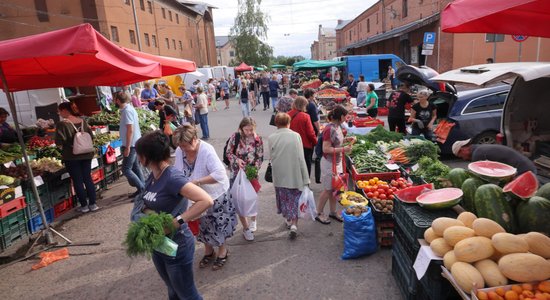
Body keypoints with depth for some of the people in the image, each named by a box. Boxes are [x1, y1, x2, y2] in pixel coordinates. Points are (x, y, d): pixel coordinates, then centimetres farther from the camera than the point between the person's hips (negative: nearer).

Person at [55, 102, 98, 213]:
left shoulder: (62, 124, -13)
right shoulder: (82, 121, 3)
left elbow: (59, 142, -15)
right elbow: (91, 136, 6)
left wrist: (67, 144, 5)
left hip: (71, 157, -5)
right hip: (86, 155, 5)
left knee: (77, 181, 6)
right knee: (88, 178, 11)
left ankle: (84, 205, 13)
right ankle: (93, 204, 14)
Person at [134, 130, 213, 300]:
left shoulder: (172, 177, -27)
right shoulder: (153, 176, 0)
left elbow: (207, 201, -35)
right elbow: (144, 202, 9)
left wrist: (177, 221, -35)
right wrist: (145, 210, -13)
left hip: (177, 247, -8)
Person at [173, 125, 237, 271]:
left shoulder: (207, 151, -30)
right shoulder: (179, 151, -13)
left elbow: (220, 174, -38)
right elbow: (176, 171, 2)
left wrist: (197, 181, -39)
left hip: (214, 195, -5)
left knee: (217, 225, 12)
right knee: (203, 225, 22)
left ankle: (223, 252, 37)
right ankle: (208, 251, 45)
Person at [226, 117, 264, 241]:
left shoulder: (258, 140, -9)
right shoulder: (235, 137, -12)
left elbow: (260, 158, -3)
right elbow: (228, 153, -3)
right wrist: (237, 160, -21)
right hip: (236, 173, 0)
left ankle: (253, 220, 39)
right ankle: (246, 228, 23)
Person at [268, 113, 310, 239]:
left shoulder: (271, 138, -7)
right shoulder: (295, 136, -11)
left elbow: (271, 157, 0)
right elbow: (300, 158, -11)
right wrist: (305, 178, -6)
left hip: (279, 176, 2)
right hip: (294, 175, -2)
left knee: (284, 198, 20)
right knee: (295, 199, 11)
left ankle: (288, 219, 38)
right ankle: (294, 224, 0)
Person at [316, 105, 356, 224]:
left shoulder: (337, 126, 3)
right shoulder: (329, 129, -24)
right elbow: (326, 149, -25)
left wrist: (346, 139, 3)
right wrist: (343, 149, -24)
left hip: (337, 162, 8)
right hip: (329, 163, -8)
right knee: (327, 189, 4)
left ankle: (333, 212, 32)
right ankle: (319, 214, 21)